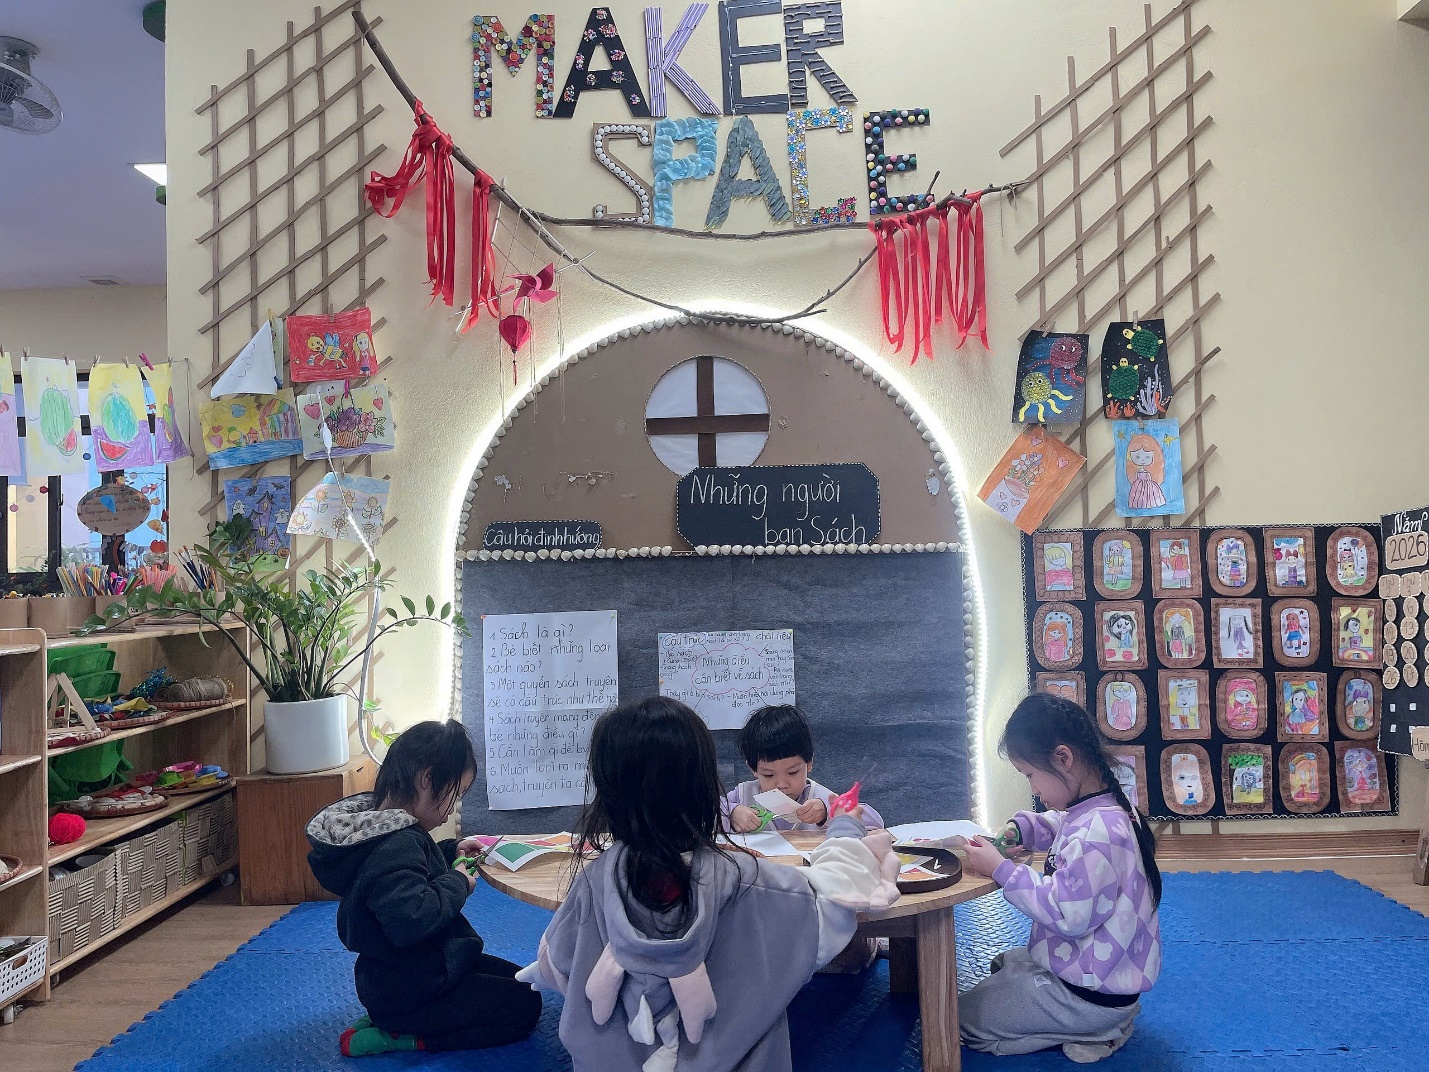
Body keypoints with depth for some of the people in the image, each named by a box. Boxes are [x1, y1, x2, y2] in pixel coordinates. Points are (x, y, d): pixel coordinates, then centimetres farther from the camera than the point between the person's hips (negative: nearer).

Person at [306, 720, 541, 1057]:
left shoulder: (383, 828, 2)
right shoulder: (396, 846, -30)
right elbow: (410, 920, -43)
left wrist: (450, 852, 8)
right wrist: (457, 884, -26)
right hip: (406, 990, -10)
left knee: (519, 978, 20)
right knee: (524, 1005, -3)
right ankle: (395, 1036, -4)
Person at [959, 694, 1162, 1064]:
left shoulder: (1094, 833, -32)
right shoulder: (1107, 807, -1)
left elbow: (1067, 916, -31)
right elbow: (1059, 826, 20)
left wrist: (1001, 869, -26)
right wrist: (1019, 828, 1)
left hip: (1090, 993, -10)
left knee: (964, 1017, 1)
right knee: (1004, 964, 31)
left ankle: (1096, 1030, -1)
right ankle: (1103, 1019, 14)